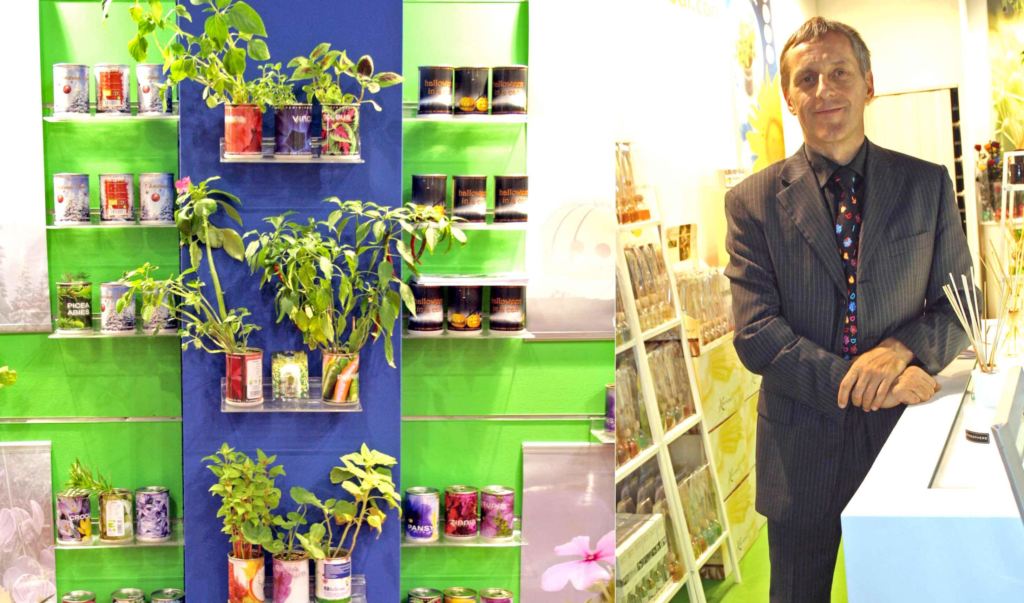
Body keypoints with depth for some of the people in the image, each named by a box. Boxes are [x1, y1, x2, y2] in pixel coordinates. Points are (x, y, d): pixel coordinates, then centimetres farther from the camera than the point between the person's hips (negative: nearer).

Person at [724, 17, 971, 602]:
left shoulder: (928, 185, 1)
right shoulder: (753, 202, -5)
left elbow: (959, 306, 4)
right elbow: (756, 333, -11)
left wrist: (902, 349, -18)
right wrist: (865, 386, -20)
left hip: (903, 435, 1)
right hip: (801, 450, -1)